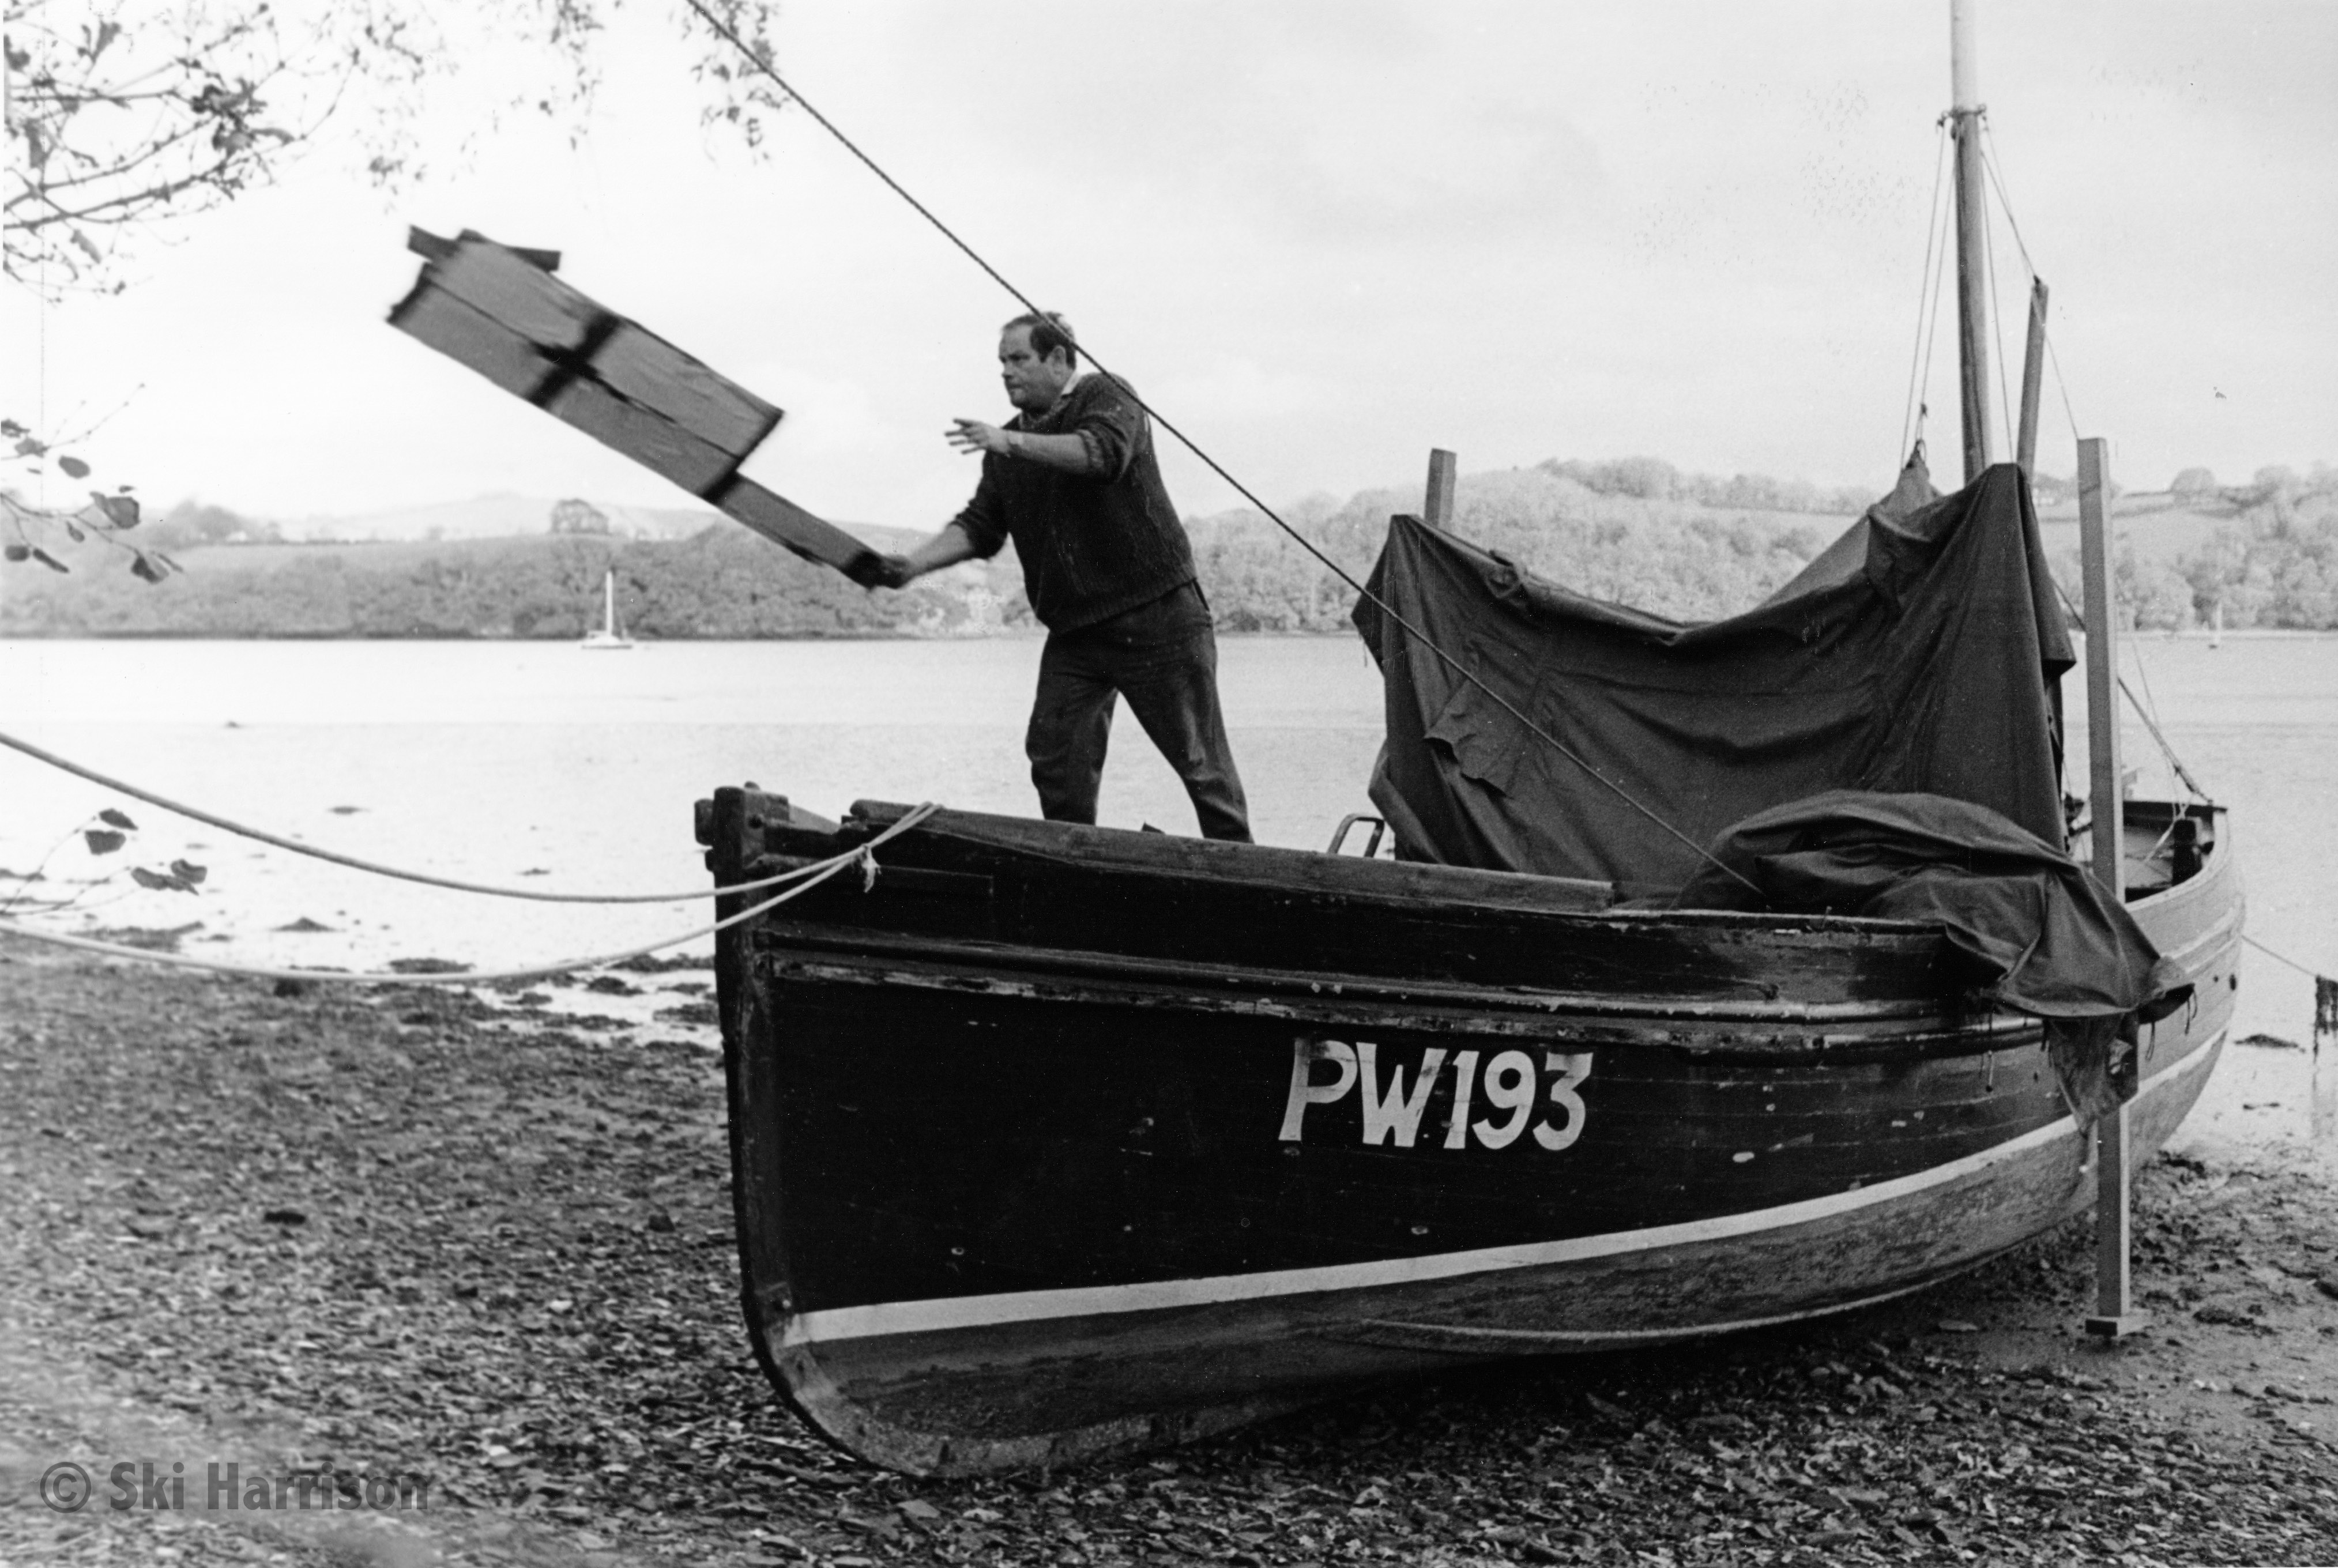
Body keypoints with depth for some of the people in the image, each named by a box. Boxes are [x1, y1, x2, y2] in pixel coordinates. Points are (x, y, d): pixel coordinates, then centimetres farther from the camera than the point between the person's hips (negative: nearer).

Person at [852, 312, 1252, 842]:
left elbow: (1103, 453, -27)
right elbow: (980, 527, 7)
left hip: (1155, 613, -6)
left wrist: (1013, 443, -36)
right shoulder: (1006, 448, 13)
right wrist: (912, 565, -8)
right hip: (1074, 627, 6)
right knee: (1055, 758, -3)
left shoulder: (1106, 397, -5)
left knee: (1200, 760, -1)